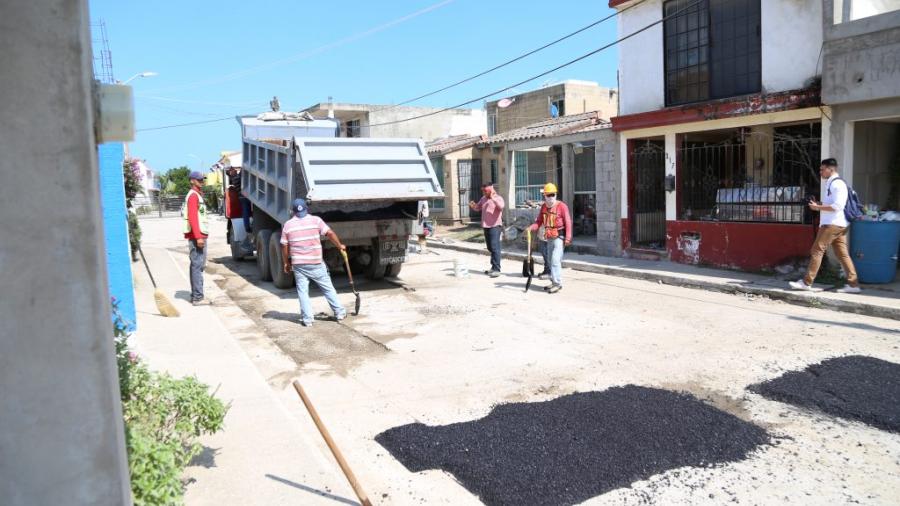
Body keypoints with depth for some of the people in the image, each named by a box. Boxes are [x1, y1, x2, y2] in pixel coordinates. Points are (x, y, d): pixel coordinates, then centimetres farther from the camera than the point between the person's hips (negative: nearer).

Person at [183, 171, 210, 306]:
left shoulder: (197, 195, 20)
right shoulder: (193, 195, -11)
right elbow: (192, 218, -20)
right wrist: (198, 237, -24)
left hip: (199, 235, 10)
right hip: (197, 236, -10)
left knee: (197, 266, 13)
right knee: (197, 266, -10)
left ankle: (195, 295, 19)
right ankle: (198, 298, -9)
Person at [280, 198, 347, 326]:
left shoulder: (288, 225, 2)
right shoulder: (316, 220, -3)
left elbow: (284, 246, 4)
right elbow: (330, 233, -9)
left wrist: (286, 263, 14)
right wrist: (340, 246, 5)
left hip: (298, 264, 1)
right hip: (316, 263, 0)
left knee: (302, 291, 7)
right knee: (328, 288, 10)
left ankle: (307, 319, 4)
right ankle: (339, 312, 16)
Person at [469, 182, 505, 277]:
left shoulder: (498, 198, -8)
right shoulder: (483, 198, 14)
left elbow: (501, 206, -28)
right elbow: (478, 207, 26)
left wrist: (493, 198, -32)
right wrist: (472, 206, 4)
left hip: (495, 226, -8)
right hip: (486, 226, 8)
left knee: (495, 247, -12)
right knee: (490, 248, 14)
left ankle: (496, 269, -12)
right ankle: (493, 267, 24)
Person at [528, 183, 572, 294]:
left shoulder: (562, 206, -10)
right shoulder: (543, 207, 10)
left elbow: (568, 222, -13)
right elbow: (539, 221, 12)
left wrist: (568, 238, -19)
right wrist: (531, 228, -8)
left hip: (559, 237, -7)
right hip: (549, 237, 7)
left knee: (555, 260, -15)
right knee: (551, 261, 14)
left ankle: (557, 283, -11)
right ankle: (554, 282, 24)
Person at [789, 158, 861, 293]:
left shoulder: (837, 184, -12)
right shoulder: (831, 184, 19)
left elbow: (837, 206, -20)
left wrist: (818, 207, -16)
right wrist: (819, 205, 10)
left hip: (833, 224, -10)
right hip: (838, 225, 10)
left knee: (817, 250, -7)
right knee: (842, 254, 7)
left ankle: (807, 282, -4)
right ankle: (853, 284, 7)